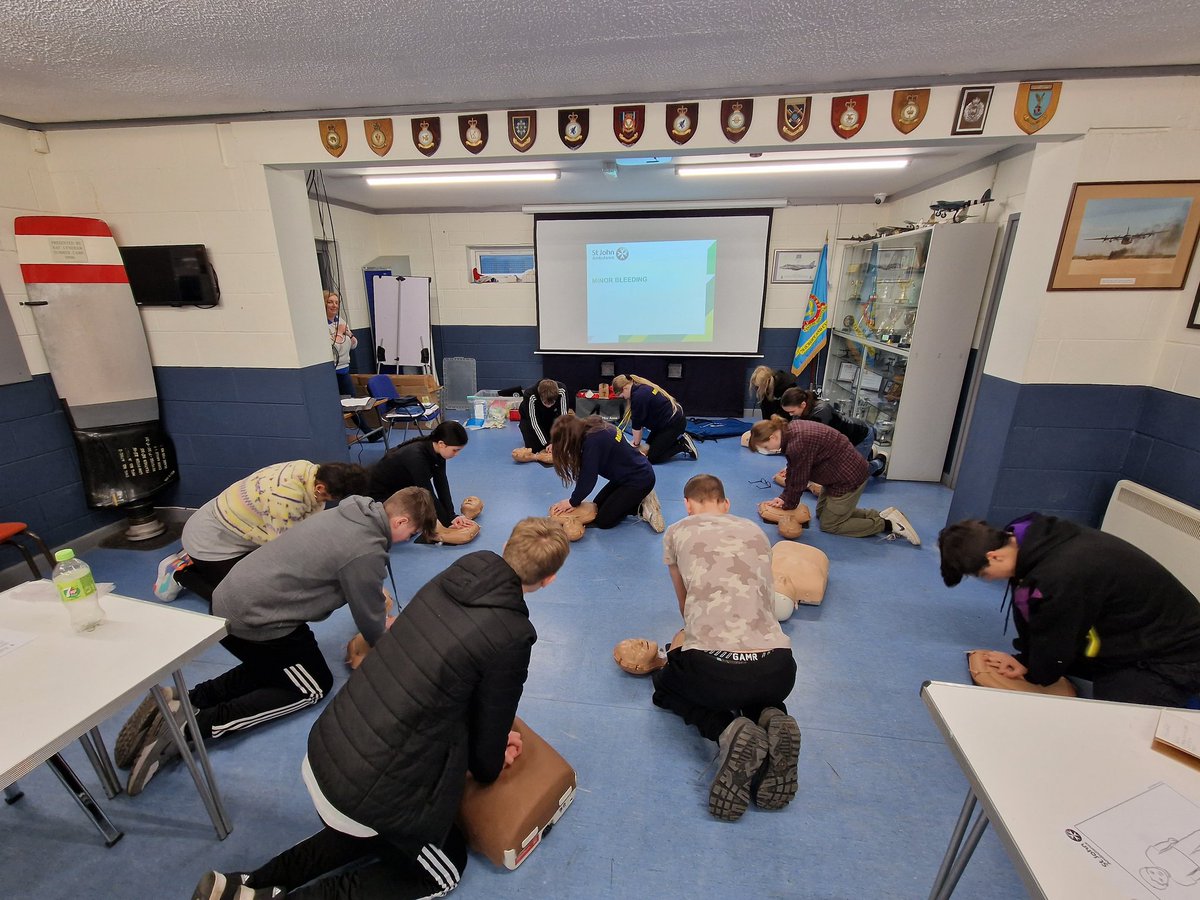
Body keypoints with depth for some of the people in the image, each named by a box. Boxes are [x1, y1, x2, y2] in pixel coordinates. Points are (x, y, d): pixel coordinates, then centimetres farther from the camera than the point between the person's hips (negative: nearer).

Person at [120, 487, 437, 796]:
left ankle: (181, 702, 11)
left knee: (272, 667, 28)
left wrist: (376, 593, 25)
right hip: (255, 621, -9)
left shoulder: (349, 514, 4)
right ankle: (194, 724, -4)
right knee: (315, 686, 9)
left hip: (230, 600, 9)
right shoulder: (366, 551, -24)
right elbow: (370, 620, -9)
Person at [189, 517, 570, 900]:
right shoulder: (511, 636, -24)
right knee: (447, 867, 23)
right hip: (370, 790, -7)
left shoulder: (448, 581, -3)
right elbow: (490, 723, -6)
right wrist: (489, 768, 16)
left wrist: (492, 739, 21)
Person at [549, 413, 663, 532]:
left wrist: (573, 502, -6)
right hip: (628, 475, 9)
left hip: (640, 480, -9)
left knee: (603, 520, -4)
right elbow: (587, 472, 2)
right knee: (597, 506, 16)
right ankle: (638, 499, 15)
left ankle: (642, 508, 2)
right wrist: (575, 499, -3)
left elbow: (589, 477, -22)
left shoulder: (593, 441, -28)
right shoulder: (592, 428, -1)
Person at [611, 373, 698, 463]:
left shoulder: (638, 396, -24)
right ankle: (678, 439, 16)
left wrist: (636, 443, -2)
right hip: (666, 422, 10)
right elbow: (640, 419, 12)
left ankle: (683, 445, -1)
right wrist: (636, 439, 11)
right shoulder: (642, 388, 7)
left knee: (652, 457, -7)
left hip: (674, 423, -10)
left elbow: (637, 423, -16)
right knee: (649, 446, 17)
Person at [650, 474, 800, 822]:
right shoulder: (755, 530, 19)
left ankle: (729, 731, 2)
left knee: (665, 684, 32)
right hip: (778, 669, 4)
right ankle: (772, 719, 5)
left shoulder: (677, 532, 11)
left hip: (710, 666, -4)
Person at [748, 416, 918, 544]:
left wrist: (788, 505, -3)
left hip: (848, 478, -10)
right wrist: (784, 498, 1)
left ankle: (887, 524, 6)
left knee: (829, 525, 5)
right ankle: (877, 515, 19)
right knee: (821, 512, 21)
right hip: (841, 472, 10)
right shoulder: (790, 429, -2)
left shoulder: (797, 444, -31)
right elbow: (792, 470, 5)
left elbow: (798, 480, -19)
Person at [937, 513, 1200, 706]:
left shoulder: (1058, 579, -38)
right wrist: (1026, 660, 2)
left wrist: (1031, 671, 0)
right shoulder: (1032, 538, -13)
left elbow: (1053, 649, -19)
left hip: (1173, 657, -8)